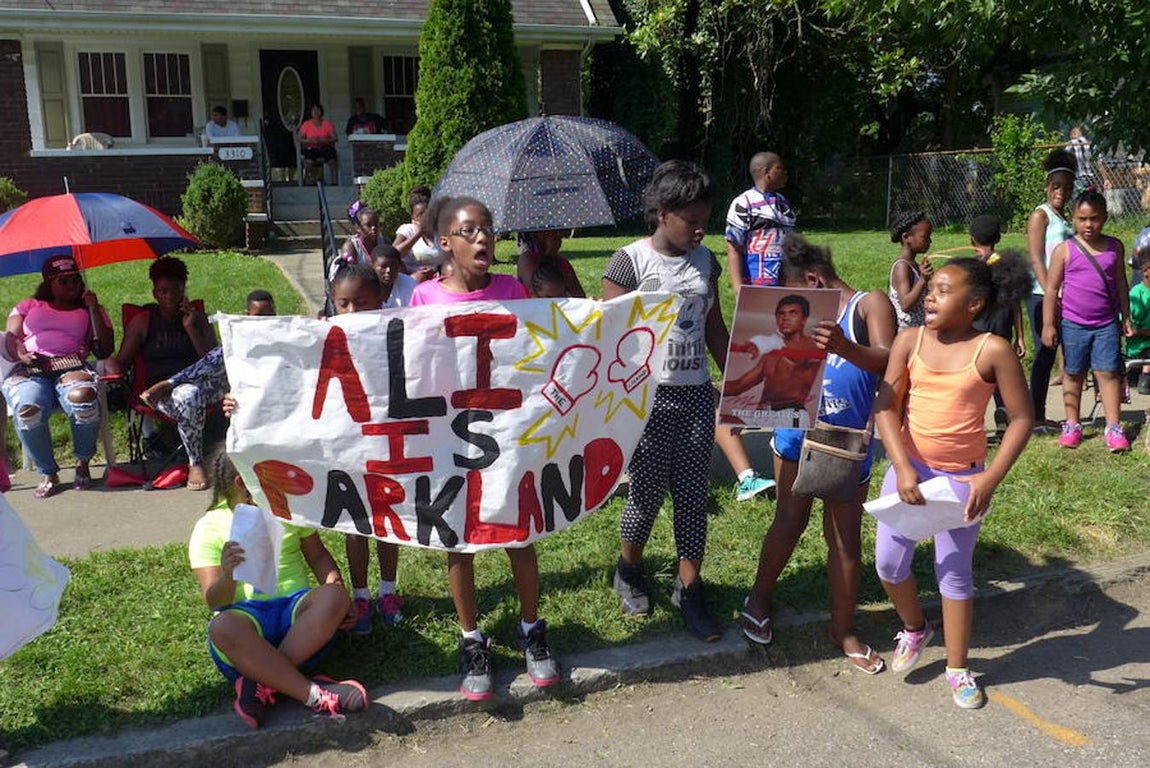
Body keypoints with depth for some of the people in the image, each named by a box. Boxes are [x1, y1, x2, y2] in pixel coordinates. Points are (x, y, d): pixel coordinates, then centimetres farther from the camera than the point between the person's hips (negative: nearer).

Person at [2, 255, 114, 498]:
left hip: (72, 367, 0)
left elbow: (105, 349, 10)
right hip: (28, 371, 1)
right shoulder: (28, 306, 29)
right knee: (28, 409, -37)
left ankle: (83, 463, -13)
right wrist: (21, 354, -9)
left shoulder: (90, 310, 26)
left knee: (83, 398, -39)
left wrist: (93, 308, 6)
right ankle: (47, 472, -14)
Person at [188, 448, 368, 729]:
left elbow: (317, 554, 16)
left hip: (295, 605, 3)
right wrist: (228, 576, -29)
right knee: (223, 628, -38)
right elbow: (214, 601, -5)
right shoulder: (209, 528, 3)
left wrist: (337, 589, -4)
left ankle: (263, 681, -32)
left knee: (333, 597, -30)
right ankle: (315, 694, -37)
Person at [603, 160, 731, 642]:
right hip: (648, 396, -5)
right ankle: (628, 570, 31)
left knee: (693, 493, 6)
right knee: (648, 490, 4)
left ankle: (689, 588, 20)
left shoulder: (705, 261, 10)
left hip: (696, 393, 5)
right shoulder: (630, 262, -7)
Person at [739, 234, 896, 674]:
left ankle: (843, 628, 21)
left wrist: (846, 349, -42)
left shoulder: (869, 304, -5)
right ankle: (760, 598, 30)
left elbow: (887, 362, -21)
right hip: (797, 435, 3)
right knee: (790, 521, 8)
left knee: (845, 536, 6)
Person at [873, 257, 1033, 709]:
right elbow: (886, 406, -9)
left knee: (954, 572, 8)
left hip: (963, 477, -3)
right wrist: (902, 467, -19)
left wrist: (991, 479, -17)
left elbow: (1022, 418, -9)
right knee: (888, 562, 5)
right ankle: (914, 629, 36)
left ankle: (957, 669, 26)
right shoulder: (909, 341, -6)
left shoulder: (993, 350, -12)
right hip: (909, 468, 3)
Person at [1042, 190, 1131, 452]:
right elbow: (1052, 289, -4)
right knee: (1073, 374, 10)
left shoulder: (1115, 247, 3)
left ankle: (1113, 427, 6)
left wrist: (1126, 318, 12)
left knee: (1108, 373, 0)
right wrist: (1048, 325, -7)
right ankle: (1072, 425, 21)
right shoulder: (1064, 250, -5)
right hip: (1073, 324, -1)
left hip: (1107, 324, 1)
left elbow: (1121, 284, 12)